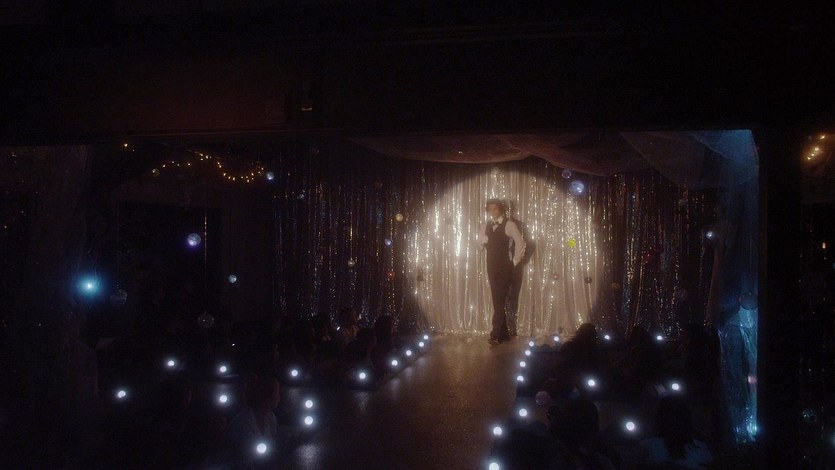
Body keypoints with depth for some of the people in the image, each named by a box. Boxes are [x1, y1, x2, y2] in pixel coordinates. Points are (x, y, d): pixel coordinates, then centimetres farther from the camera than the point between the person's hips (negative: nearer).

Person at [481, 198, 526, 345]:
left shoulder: (509, 224, -8)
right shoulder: (488, 225, 12)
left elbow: (520, 242, -12)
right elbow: (484, 243, 24)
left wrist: (515, 262, -8)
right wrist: (484, 242, 1)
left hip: (504, 268, -6)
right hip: (492, 268, 6)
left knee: (499, 301, -10)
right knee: (498, 301, 8)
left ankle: (495, 335, -9)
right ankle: (503, 333, 15)